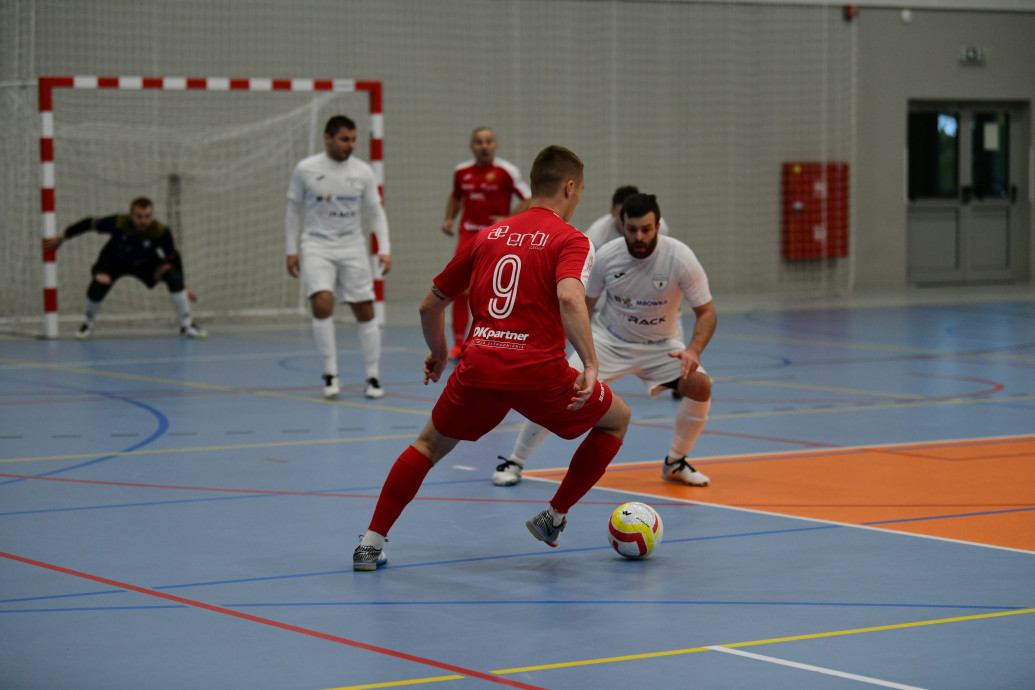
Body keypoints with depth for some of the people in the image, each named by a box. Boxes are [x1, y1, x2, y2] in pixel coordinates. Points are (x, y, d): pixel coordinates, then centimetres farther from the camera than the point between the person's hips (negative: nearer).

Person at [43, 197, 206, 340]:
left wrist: (182, 286, -13)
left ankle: (187, 325, -4)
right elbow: (89, 224, -20)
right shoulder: (118, 223, -35)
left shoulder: (161, 232, -33)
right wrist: (61, 238, -11)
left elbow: (174, 257, -16)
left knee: (173, 277, -22)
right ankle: (88, 325, 2)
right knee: (100, 282, -29)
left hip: (146, 263, 1)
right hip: (115, 261, -1)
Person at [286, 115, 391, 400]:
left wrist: (384, 250, -5)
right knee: (322, 303, -21)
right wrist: (291, 250, 5)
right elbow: (294, 210, 6)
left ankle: (373, 377, 11)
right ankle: (330, 374, -11)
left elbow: (376, 213, 6)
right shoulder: (305, 169, -4)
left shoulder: (363, 171, -1)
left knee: (365, 311, 0)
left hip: (352, 248, 2)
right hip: (317, 247, -2)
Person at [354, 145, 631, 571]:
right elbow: (570, 298, -20)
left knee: (431, 444, 26)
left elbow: (430, 305, 22)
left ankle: (371, 542, 15)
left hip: (478, 366, 4)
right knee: (616, 419, 21)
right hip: (538, 373, -4)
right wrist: (590, 366, -21)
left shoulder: (488, 235, 18)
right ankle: (555, 517, 22)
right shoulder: (570, 240, 2)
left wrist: (439, 353, 39)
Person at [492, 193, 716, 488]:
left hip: (660, 346, 0)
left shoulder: (680, 258, -20)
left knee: (700, 385, -25)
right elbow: (584, 303, 0)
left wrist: (693, 350, -33)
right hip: (608, 340, 0)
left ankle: (675, 463, 1)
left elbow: (706, 312, -15)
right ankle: (514, 462, -1)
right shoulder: (606, 255, -15)